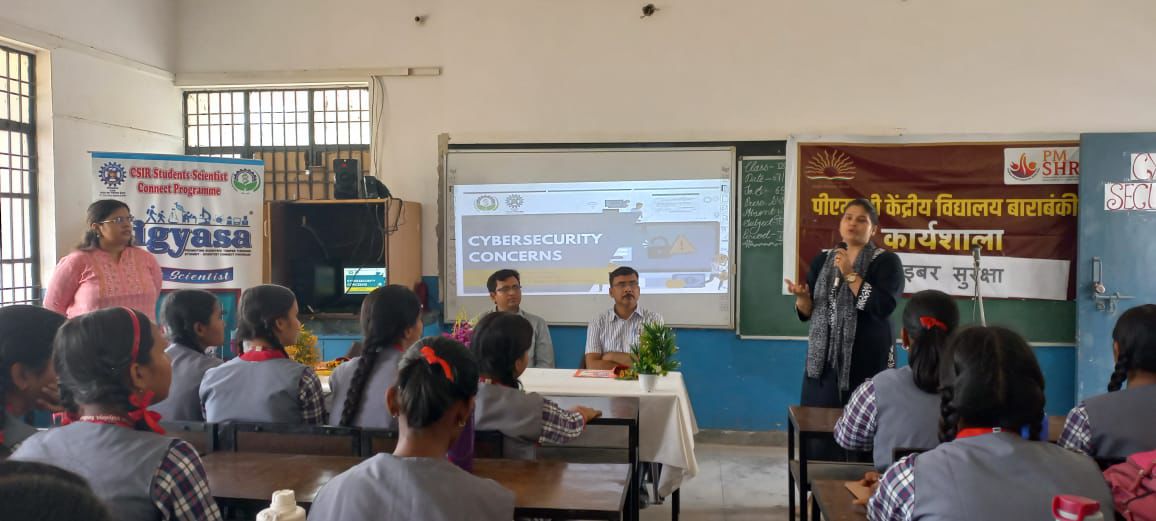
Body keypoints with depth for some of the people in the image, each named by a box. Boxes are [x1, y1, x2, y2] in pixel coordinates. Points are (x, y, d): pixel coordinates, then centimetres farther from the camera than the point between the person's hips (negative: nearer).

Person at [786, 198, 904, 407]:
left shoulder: (886, 261, -4)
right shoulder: (822, 260, 8)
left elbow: (883, 307, -19)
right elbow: (807, 313, 9)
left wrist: (850, 274, -17)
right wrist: (801, 296, -11)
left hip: (868, 360, -4)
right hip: (823, 359, 4)